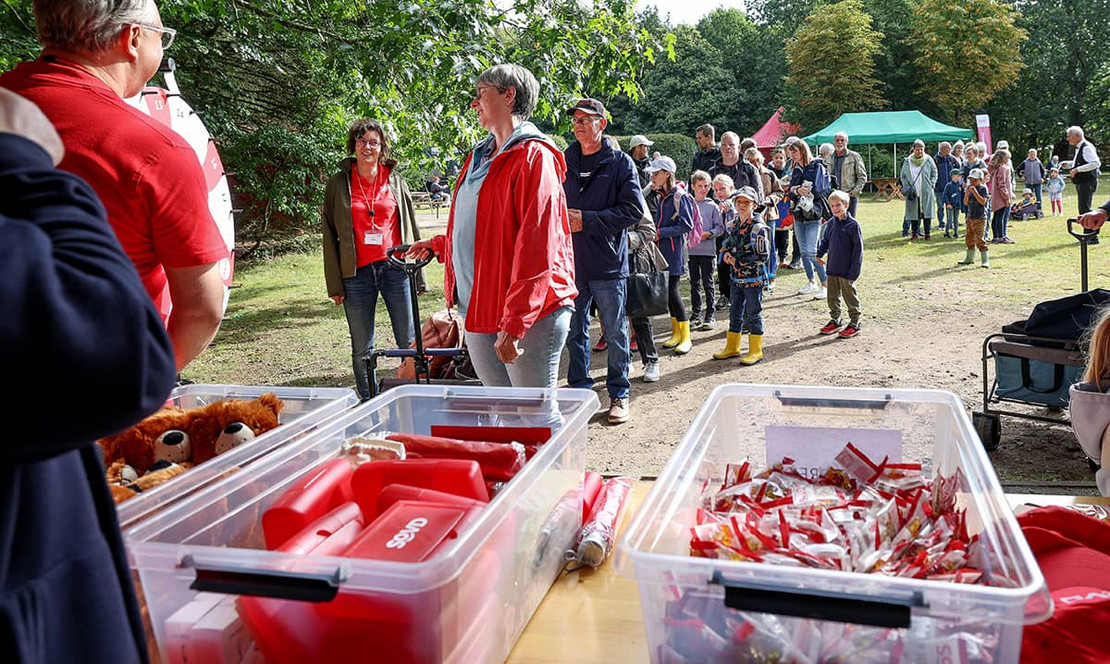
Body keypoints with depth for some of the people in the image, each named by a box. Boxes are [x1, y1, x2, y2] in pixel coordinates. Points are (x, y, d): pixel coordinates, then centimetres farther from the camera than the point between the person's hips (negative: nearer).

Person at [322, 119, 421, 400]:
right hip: (357, 273, 0)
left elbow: (411, 226, 12)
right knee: (362, 350, 6)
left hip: (395, 268, 0)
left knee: (410, 343, 2)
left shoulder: (395, 180, 9)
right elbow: (330, 235, 6)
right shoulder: (338, 184, 7)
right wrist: (334, 284, 1)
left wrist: (418, 272, 7)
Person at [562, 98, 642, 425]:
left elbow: (633, 209, -11)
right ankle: (580, 389, 26)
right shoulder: (563, 162, 9)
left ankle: (619, 394, 18)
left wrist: (587, 220, -16)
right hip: (570, 262, 4)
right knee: (575, 332, 12)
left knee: (615, 333, 6)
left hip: (607, 263, -4)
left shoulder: (620, 163, -3)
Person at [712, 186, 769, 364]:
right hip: (736, 279, 7)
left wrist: (738, 262, -17)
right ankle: (732, 347, 27)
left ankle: (756, 351, 11)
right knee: (734, 314, 15)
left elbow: (763, 256, -16)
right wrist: (726, 255, -4)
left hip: (753, 279, -7)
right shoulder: (733, 227, 9)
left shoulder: (758, 228, -12)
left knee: (753, 315, 1)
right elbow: (726, 247, 20)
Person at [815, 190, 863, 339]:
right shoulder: (831, 223, 6)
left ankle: (854, 324, 14)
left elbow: (858, 247, -11)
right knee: (832, 297, 13)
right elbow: (825, 240, 21)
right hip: (832, 268, 6)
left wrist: (854, 270, -14)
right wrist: (820, 254, 6)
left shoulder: (853, 224, -11)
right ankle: (834, 321, 26)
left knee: (850, 297, 4)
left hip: (846, 271, -6)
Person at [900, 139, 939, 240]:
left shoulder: (928, 160, 1)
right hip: (913, 192, 0)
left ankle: (928, 233, 6)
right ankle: (915, 232, 11)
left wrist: (932, 184, 1)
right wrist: (907, 187, -1)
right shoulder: (907, 161, 1)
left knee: (926, 212, 0)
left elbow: (934, 173, 11)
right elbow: (902, 176, 8)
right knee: (914, 212, 1)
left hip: (926, 192, 0)